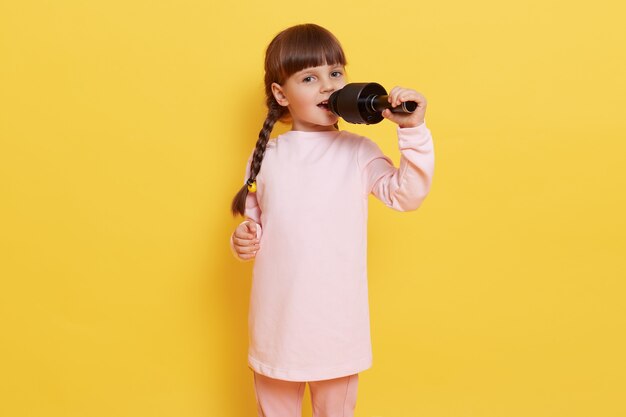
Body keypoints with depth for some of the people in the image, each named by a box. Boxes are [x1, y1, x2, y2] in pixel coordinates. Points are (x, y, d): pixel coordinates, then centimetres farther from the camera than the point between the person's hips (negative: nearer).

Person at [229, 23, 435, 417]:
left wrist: (414, 130, -24)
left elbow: (407, 195, -16)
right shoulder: (266, 157, 1)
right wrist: (244, 240, -10)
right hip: (277, 317, 2)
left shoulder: (358, 152, -4)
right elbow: (256, 220, 11)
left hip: (338, 318, -1)